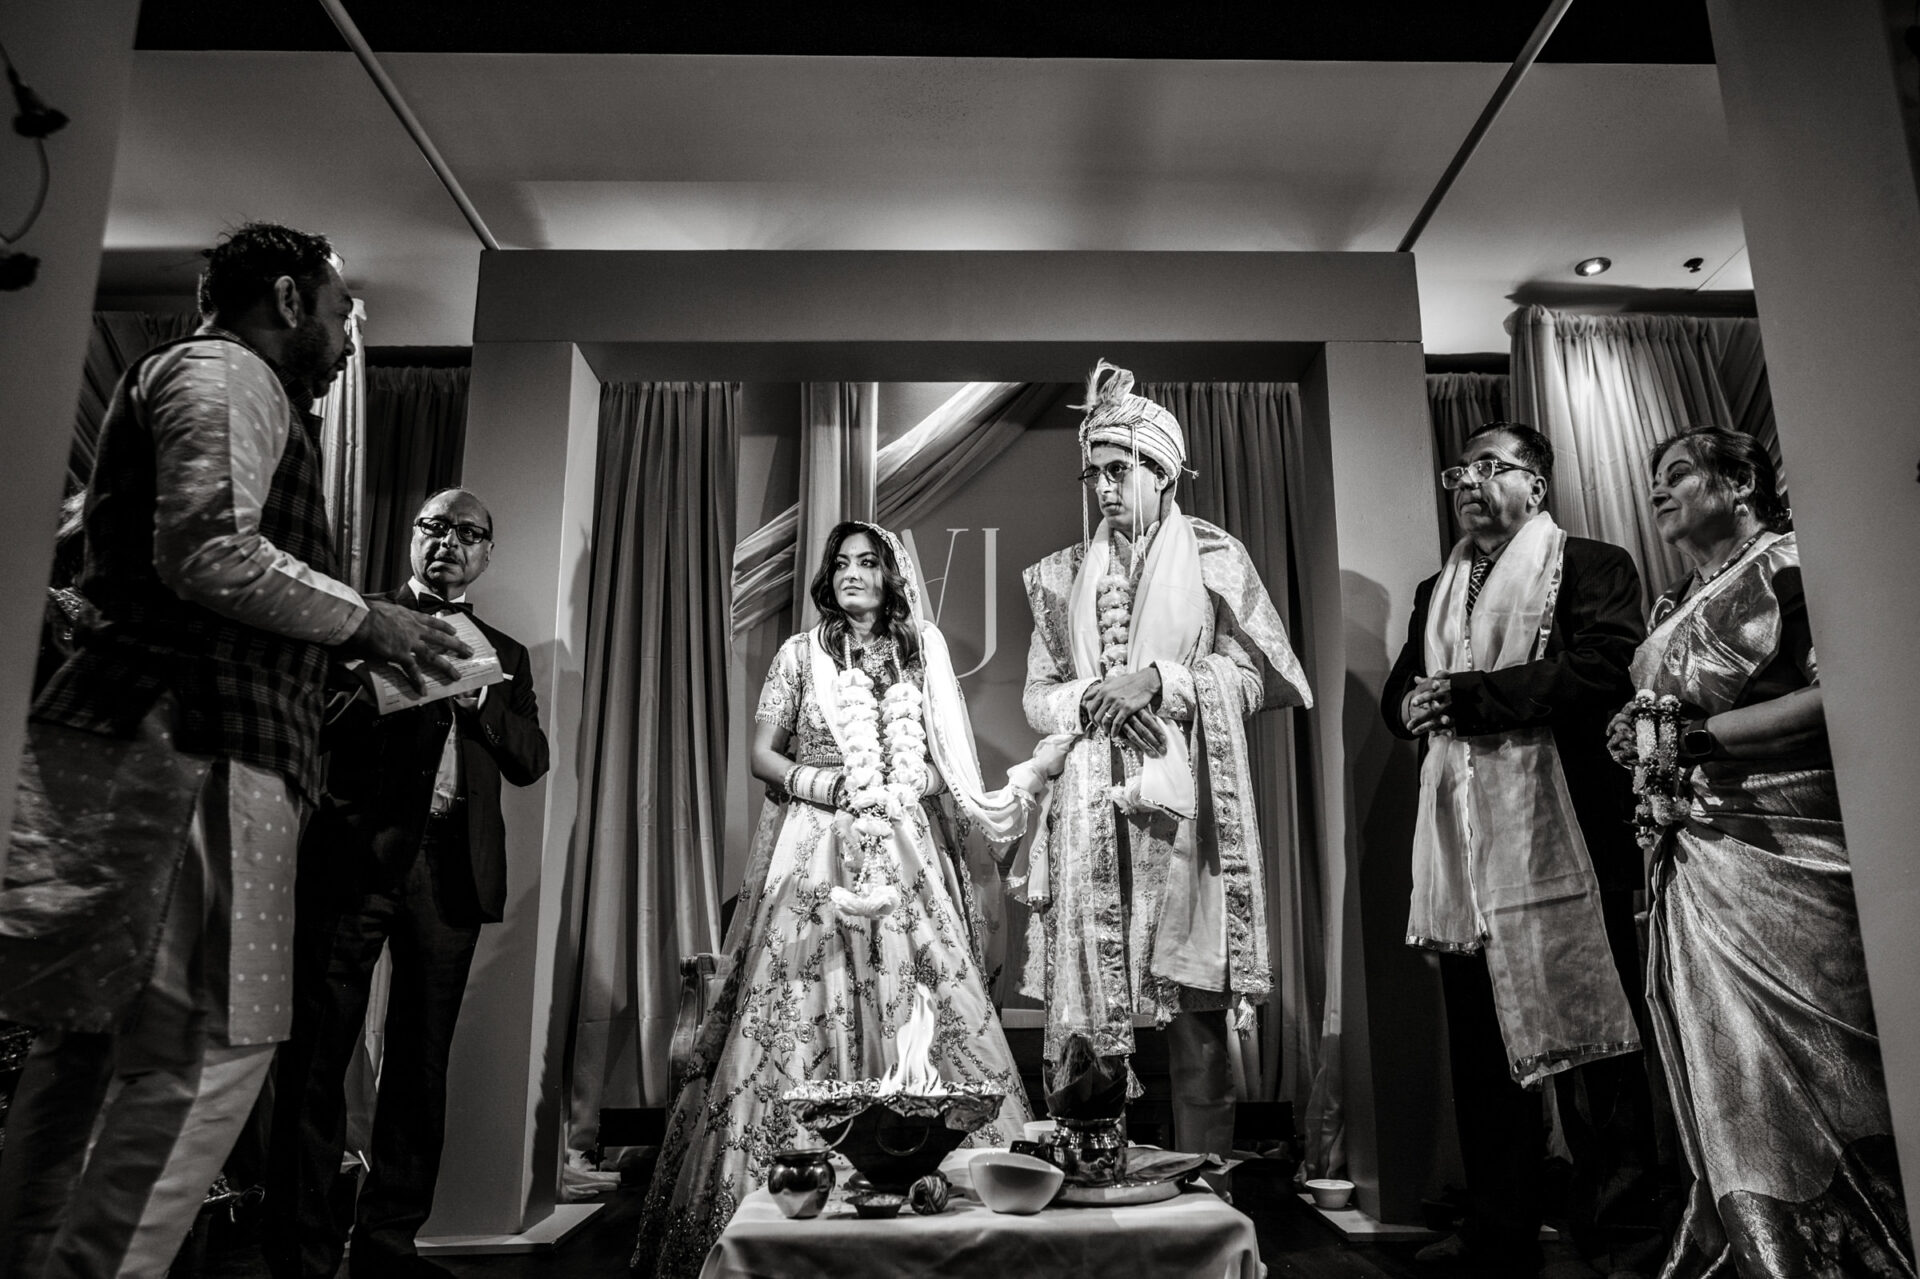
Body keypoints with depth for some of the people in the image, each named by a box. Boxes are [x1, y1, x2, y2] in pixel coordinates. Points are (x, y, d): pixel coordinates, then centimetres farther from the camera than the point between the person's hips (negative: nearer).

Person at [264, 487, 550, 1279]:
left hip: (452, 866, 3)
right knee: (317, 1054, -1)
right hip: (354, 855, -2)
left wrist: (477, 698, -6)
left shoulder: (504, 655, 18)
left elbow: (531, 761, 9)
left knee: (421, 1060, 6)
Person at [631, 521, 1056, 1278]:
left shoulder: (920, 655, 12)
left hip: (905, 862, 2)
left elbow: (942, 763, 13)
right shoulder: (802, 653, 6)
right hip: (816, 860, -2)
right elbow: (762, 755, 4)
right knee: (805, 1015, -5)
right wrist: (829, 787, -9)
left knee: (918, 1010, -3)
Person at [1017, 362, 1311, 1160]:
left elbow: (1252, 677, 0)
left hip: (1180, 803, -2)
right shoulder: (1067, 574, 15)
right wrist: (1093, 697, -7)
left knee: (1194, 1006, -1)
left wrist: (1157, 680, -11)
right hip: (1091, 805, 3)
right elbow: (1038, 695, 13)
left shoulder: (1212, 558, 6)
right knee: (1082, 998, 2)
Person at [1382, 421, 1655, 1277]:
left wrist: (1467, 693, -13)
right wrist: (1414, 704, -5)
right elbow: (1400, 694, 19)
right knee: (1479, 1039, 8)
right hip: (1464, 840, 6)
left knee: (1584, 1028, 0)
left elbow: (1599, 672, -13)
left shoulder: (1591, 567, 3)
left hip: (1563, 831, -6)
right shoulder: (1436, 592, 23)